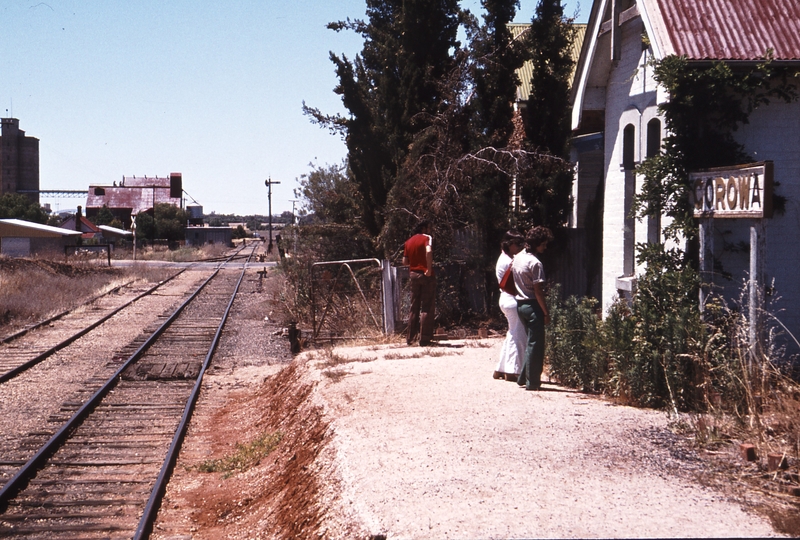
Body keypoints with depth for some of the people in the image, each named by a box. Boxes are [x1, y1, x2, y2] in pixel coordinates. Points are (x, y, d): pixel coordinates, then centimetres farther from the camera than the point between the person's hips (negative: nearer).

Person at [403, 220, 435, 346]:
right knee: (427, 308, -3)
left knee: (414, 307, 14)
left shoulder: (409, 242, 13)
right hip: (426, 275, -6)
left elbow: (405, 261, 12)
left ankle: (410, 338, 16)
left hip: (413, 274, 6)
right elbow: (429, 251, -25)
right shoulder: (426, 238, -4)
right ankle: (424, 339, -6)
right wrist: (429, 269, -21)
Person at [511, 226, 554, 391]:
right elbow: (538, 291, -19)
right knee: (535, 344, -2)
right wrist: (546, 312, -13)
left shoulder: (517, 258, 9)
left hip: (521, 304, 9)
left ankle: (523, 377, 22)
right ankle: (532, 382, 1)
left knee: (529, 342, 19)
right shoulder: (535, 263, -18)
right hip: (533, 306, -9)